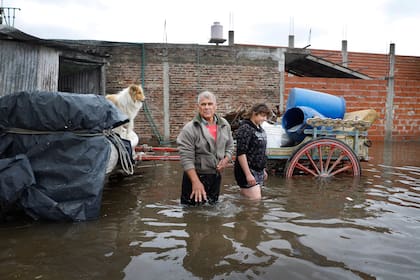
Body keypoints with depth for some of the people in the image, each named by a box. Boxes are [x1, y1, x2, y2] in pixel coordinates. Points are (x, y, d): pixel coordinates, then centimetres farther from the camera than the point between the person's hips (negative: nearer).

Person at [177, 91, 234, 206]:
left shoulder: (224, 125, 3)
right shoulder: (189, 129, -16)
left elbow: (230, 147, 14)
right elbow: (186, 158, -19)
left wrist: (226, 160, -8)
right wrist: (196, 182, -24)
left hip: (216, 177, 6)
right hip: (195, 176, -5)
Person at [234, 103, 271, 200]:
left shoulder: (260, 129, 14)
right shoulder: (245, 129, -14)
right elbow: (241, 153, -20)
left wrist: (263, 170, 23)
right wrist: (248, 174, -22)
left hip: (258, 171, 9)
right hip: (247, 170, -8)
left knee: (244, 198, 11)